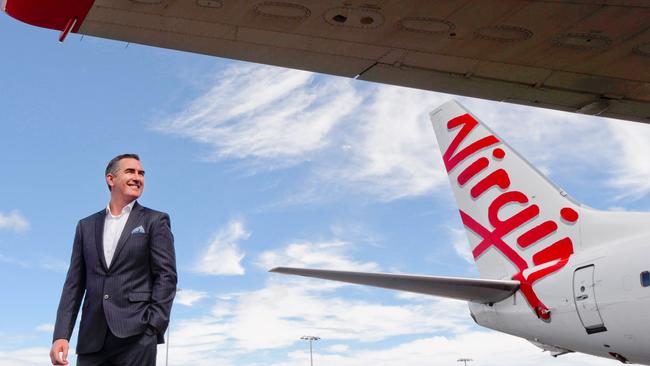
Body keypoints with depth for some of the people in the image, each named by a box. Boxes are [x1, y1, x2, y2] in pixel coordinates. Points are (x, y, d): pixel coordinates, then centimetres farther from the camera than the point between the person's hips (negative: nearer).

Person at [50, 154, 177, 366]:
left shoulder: (155, 221, 9)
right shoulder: (87, 226, 18)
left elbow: (166, 275, 0)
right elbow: (74, 284, 13)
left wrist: (153, 326, -12)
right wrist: (61, 335, 1)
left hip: (136, 336, -3)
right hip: (92, 339, 3)